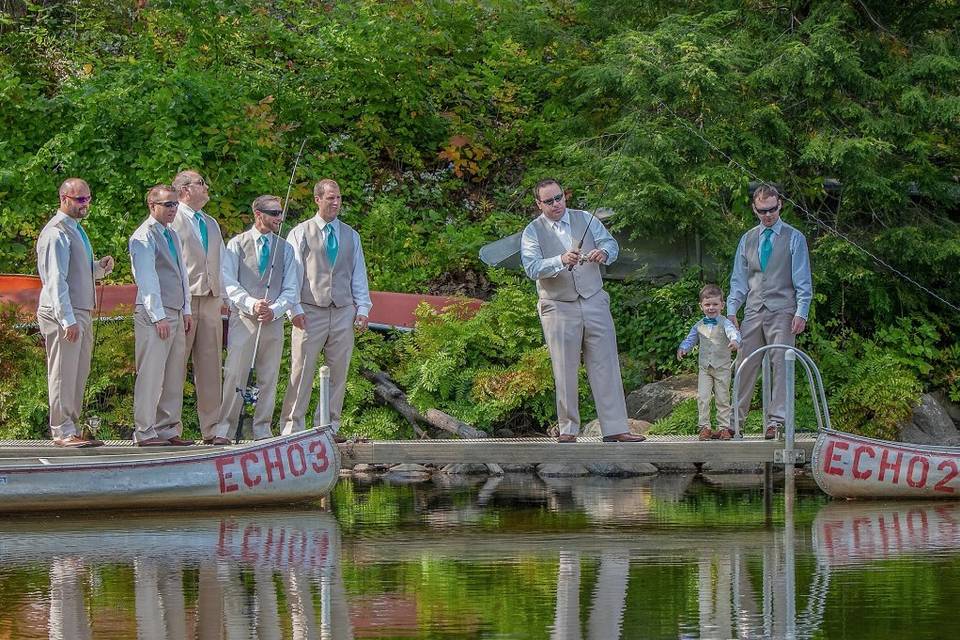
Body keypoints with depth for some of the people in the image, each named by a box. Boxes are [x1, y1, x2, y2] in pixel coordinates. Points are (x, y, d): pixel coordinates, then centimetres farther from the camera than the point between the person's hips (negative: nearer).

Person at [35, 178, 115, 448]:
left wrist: (100, 267, 6)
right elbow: (56, 279, -18)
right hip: (62, 314, -10)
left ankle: (70, 429, 17)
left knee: (79, 375, 11)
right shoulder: (56, 233, -12)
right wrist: (67, 319, -23)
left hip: (80, 313, 10)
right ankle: (63, 432, -4)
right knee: (63, 373, -7)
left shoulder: (75, 230, 18)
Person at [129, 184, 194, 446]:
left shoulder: (173, 235, 19)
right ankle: (145, 432, -5)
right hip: (153, 313, -9)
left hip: (176, 314, 9)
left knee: (174, 376, 9)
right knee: (151, 375, -8)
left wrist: (186, 311, 14)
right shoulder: (144, 237, -8)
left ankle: (169, 429, 14)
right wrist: (158, 316, -17)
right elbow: (147, 279, -14)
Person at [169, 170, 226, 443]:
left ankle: (212, 428, 7)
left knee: (210, 368, 5)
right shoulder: (171, 221, -2)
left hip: (211, 300, 7)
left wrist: (224, 297, 13)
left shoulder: (212, 224, 22)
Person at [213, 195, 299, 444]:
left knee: (269, 377, 4)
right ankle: (224, 430, -7)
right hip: (243, 318, -3)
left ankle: (262, 431, 10)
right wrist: (251, 304, -17)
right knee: (235, 374, -9)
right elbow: (229, 283, -3)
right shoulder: (237, 245, 5)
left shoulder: (285, 248, 13)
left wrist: (274, 309, -9)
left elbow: (291, 289, 8)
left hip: (274, 320, 3)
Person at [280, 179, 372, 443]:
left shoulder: (350, 235, 15)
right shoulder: (300, 233, 3)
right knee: (302, 371, -6)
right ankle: (292, 428, -2)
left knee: (338, 372, 4)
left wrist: (362, 308, 7)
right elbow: (292, 272, 0)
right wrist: (295, 308, -9)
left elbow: (359, 273, 16)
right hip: (310, 312, -4)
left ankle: (329, 426, 11)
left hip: (343, 312, 4)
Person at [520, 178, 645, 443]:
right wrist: (561, 260, -33)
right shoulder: (532, 232, -2)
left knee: (606, 366, -1)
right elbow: (532, 267, -16)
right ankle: (568, 429, 12)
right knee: (565, 372, 2)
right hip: (558, 309, -2)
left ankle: (614, 429, 1)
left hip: (594, 302, 2)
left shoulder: (586, 220, 8)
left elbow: (611, 243, 4)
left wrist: (604, 253, -21)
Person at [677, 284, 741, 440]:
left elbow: (733, 332, -25)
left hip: (722, 368, -3)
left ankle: (724, 427, 10)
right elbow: (690, 340, 12)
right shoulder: (699, 326, 6)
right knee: (702, 397, -5)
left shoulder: (724, 323, -7)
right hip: (704, 368, 3)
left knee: (723, 398, 4)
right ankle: (704, 427, 1)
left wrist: (735, 341, -48)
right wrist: (682, 349, -9)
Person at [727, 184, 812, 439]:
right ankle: (735, 419, 4)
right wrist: (731, 310, 6)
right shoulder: (747, 240, 16)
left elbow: (803, 280, 1)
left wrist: (801, 313, -9)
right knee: (745, 366, 0)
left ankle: (776, 420, -8)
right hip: (753, 311, 3)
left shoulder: (794, 238, 5)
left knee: (781, 365, -8)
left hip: (782, 312, -3)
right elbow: (739, 279, 17)